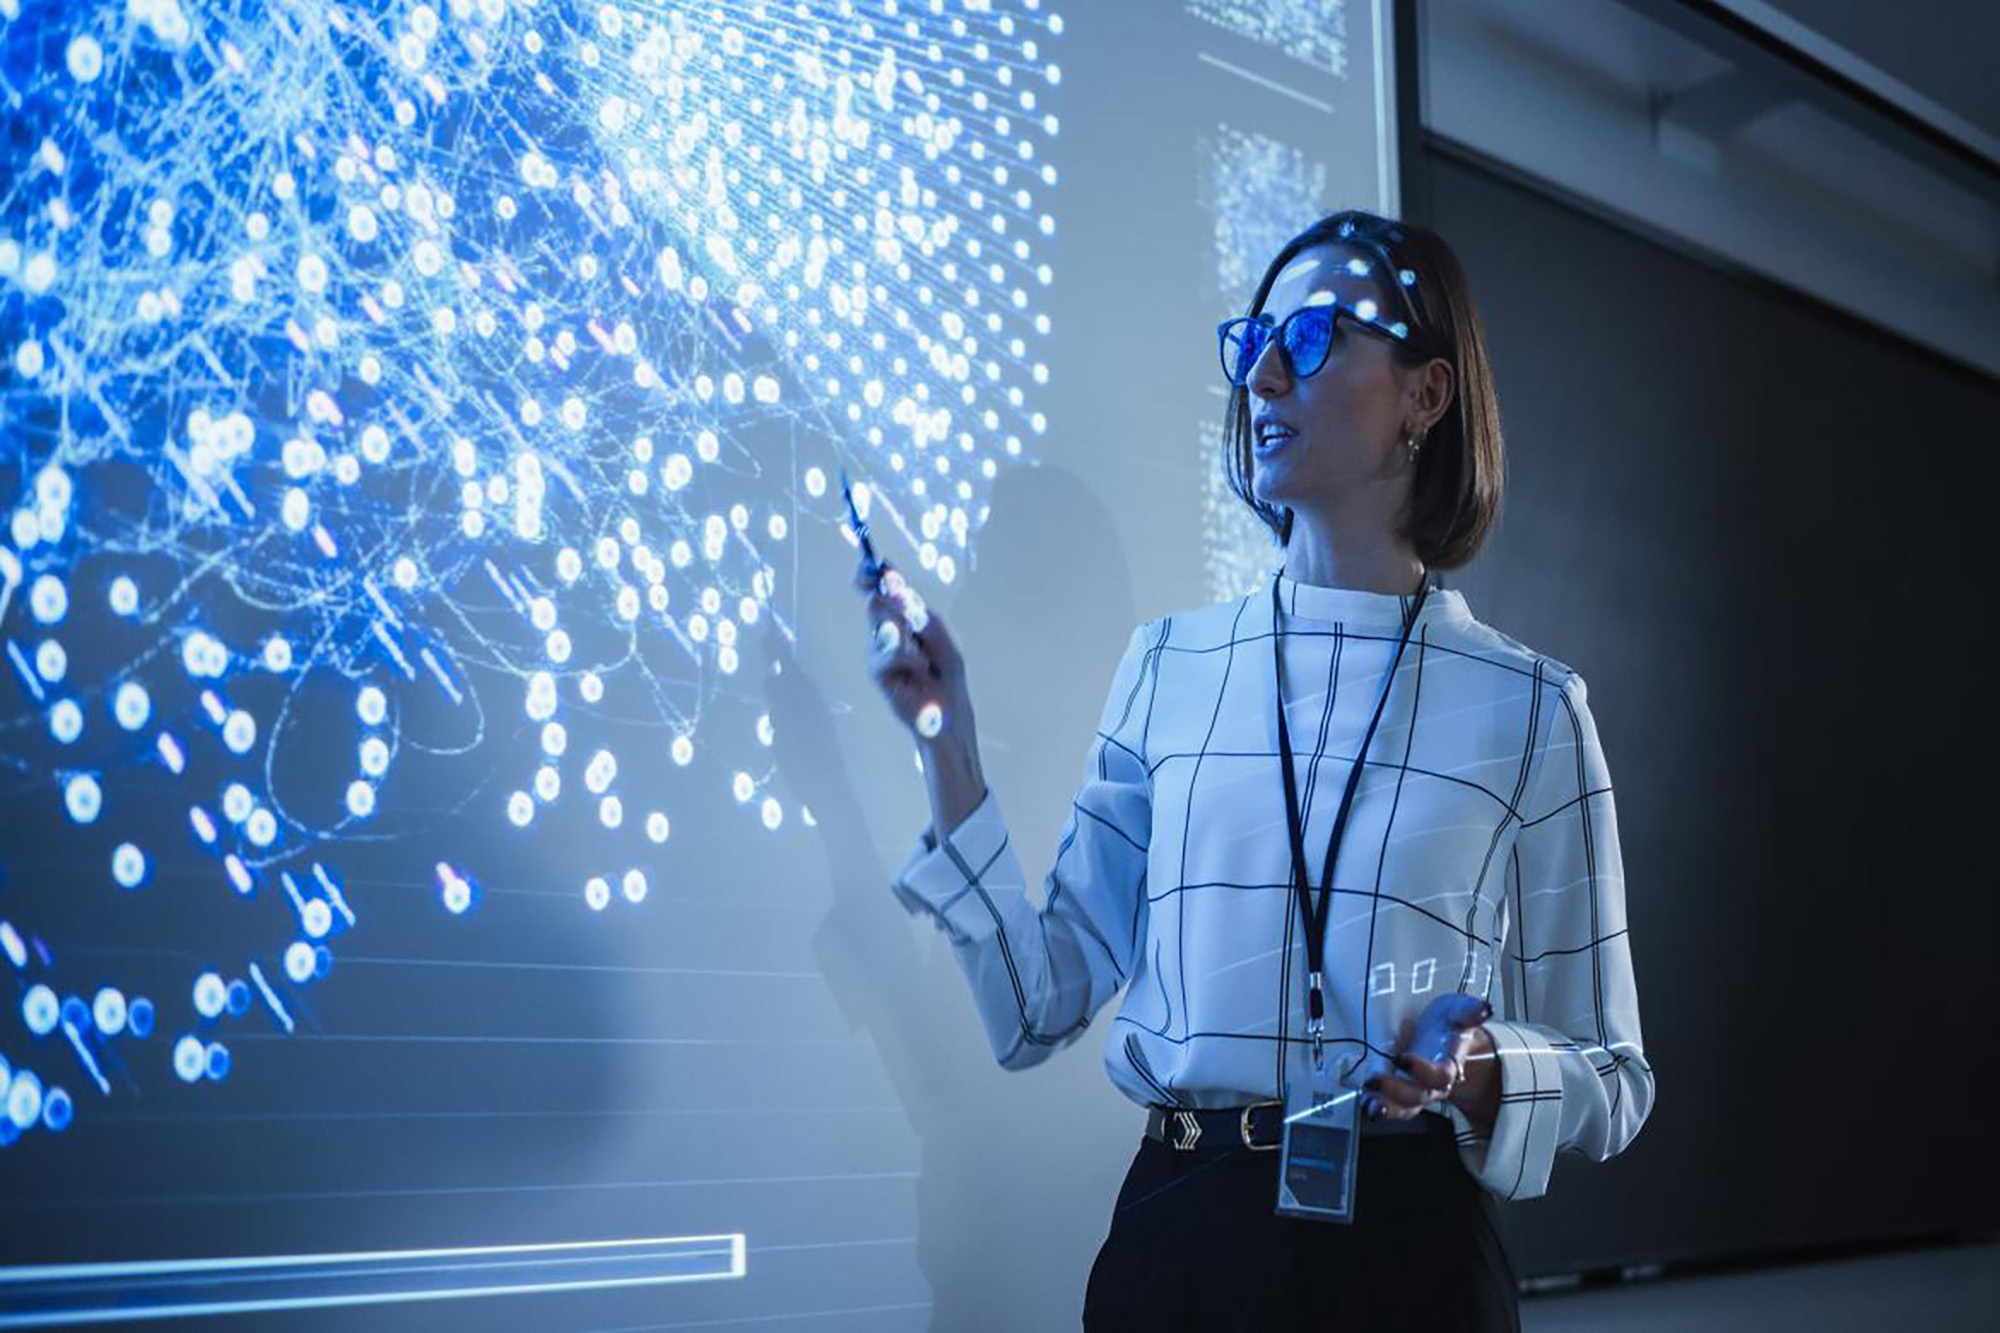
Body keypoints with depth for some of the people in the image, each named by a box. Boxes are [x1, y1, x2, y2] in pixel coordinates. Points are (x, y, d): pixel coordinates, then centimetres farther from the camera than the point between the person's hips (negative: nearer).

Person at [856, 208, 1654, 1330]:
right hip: (1177, 1232, 2)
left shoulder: (1527, 704, -3)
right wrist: (949, 749, -6)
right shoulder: (1170, 667, 3)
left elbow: (1612, 1082, 2)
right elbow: (1038, 1008, -1)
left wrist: (1485, 1077, -18)